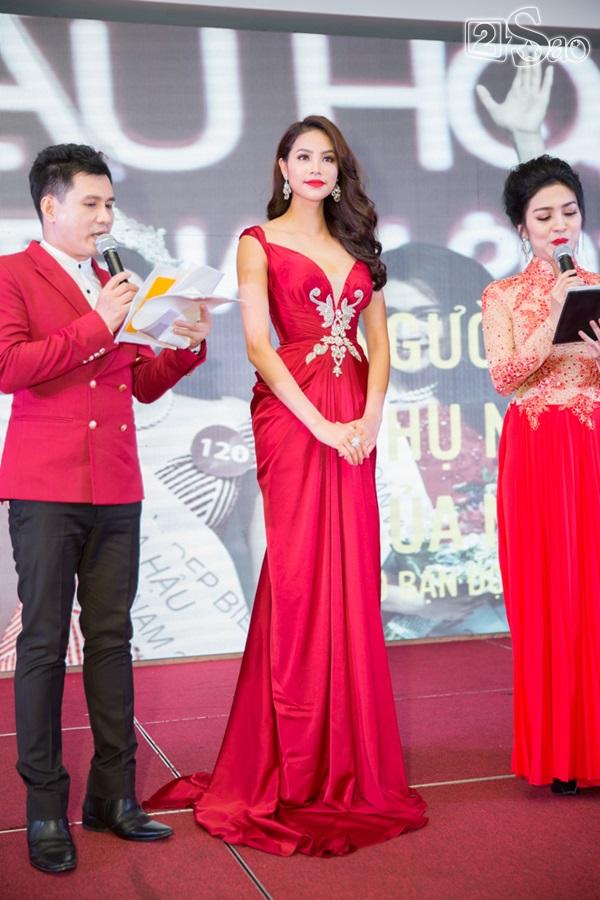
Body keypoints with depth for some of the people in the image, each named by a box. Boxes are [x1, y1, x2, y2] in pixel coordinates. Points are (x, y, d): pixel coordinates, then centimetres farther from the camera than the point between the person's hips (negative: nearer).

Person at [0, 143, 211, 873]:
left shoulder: (114, 286, 19)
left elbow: (142, 384, 20)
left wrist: (188, 346, 3)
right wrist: (96, 326, -13)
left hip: (117, 488, 6)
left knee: (111, 638, 8)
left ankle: (112, 794, 18)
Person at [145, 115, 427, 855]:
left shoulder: (357, 245, 18)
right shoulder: (259, 243, 4)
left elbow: (379, 341, 11)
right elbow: (257, 343, -8)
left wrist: (370, 417, -6)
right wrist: (321, 423, -16)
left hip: (354, 424, 5)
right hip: (291, 416, -4)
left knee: (352, 582, 4)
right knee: (298, 580, -4)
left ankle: (348, 759, 16)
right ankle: (293, 767, 8)